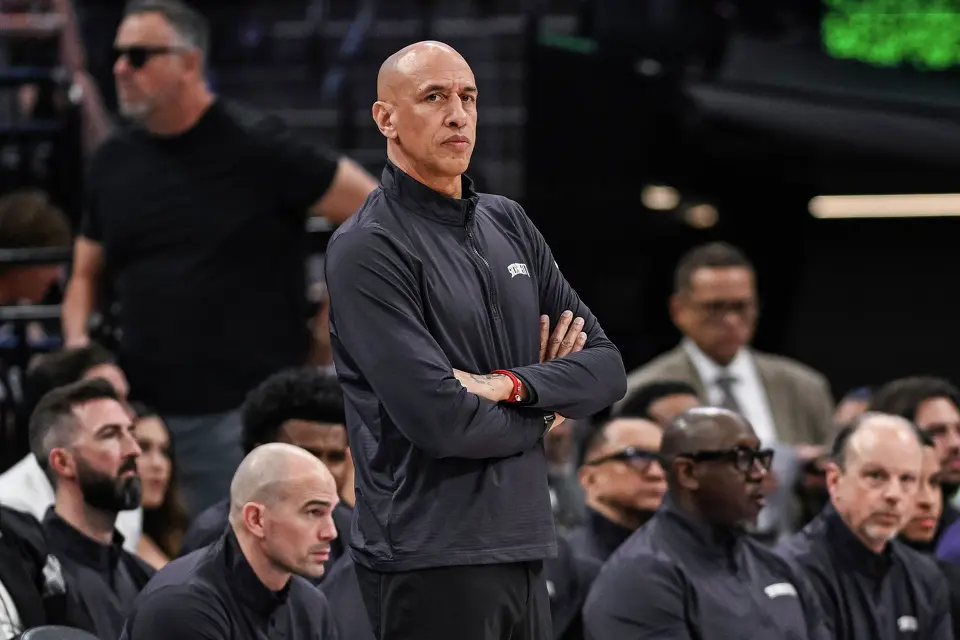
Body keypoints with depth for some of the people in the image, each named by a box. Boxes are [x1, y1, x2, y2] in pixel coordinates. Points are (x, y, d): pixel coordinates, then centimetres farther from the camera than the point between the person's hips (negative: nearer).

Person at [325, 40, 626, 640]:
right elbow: (442, 421, -18)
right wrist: (546, 410, 0)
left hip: (523, 547, 7)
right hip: (432, 560, -6)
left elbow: (607, 366, 8)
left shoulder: (509, 224, 13)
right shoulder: (367, 249, -9)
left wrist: (510, 385, -10)